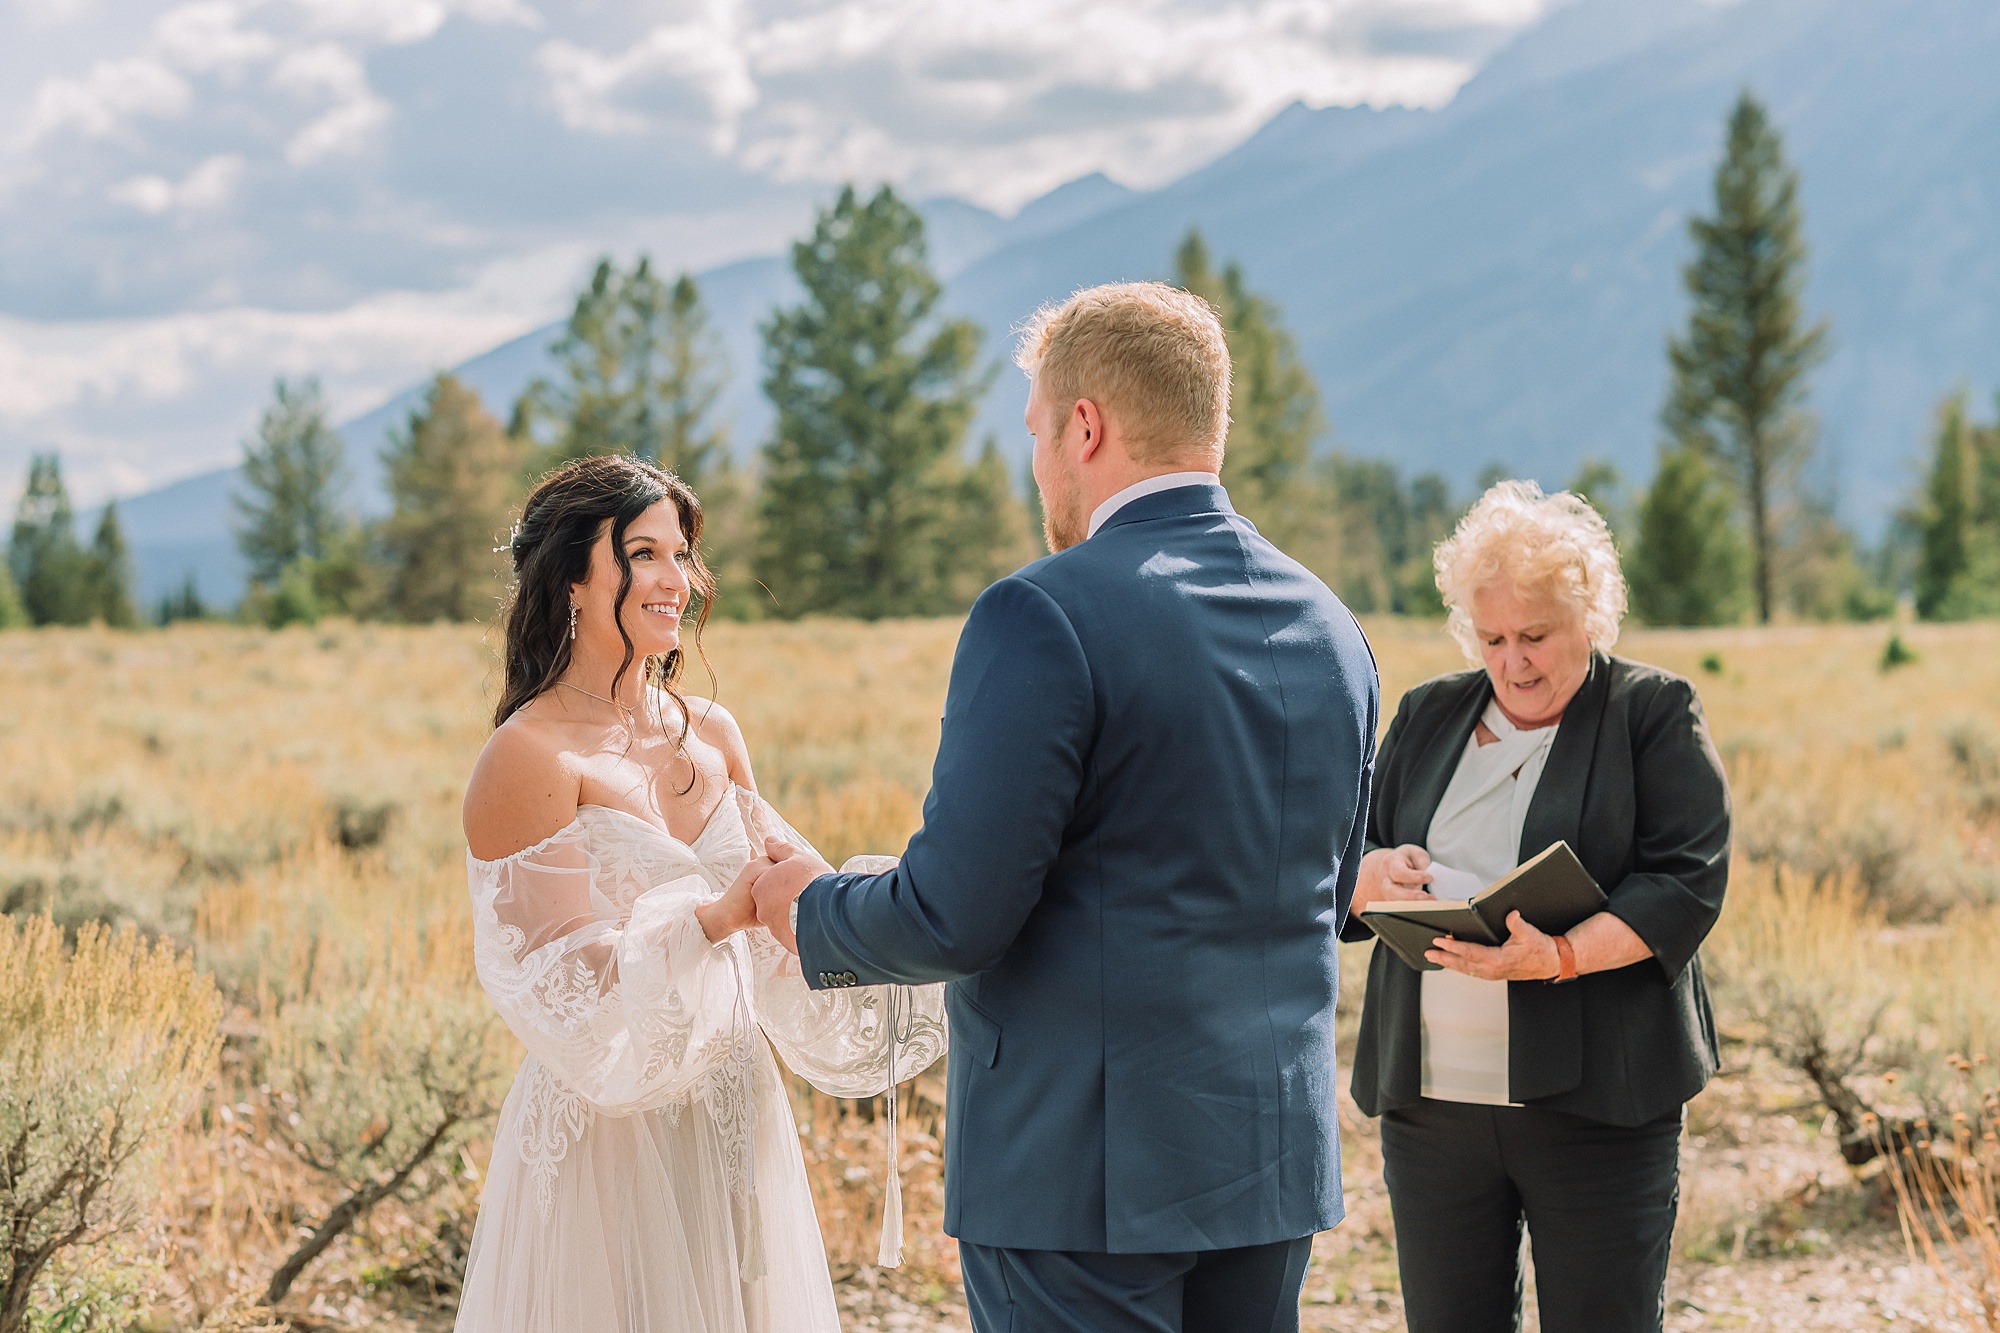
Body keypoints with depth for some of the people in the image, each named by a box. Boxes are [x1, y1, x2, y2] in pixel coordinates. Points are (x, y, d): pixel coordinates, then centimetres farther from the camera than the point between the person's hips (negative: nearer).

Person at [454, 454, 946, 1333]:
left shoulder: (713, 736, 7)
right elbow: (566, 986, -16)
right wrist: (719, 917, -28)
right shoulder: (531, 755, -13)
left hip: (735, 1126, 6)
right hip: (607, 1136, -6)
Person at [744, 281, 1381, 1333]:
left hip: (1086, 1168, -7)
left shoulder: (1046, 617, -16)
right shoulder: (1331, 631, 7)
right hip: (1279, 1158, 7)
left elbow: (955, 916, -17)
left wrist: (813, 912, 2)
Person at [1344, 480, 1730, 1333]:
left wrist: (1561, 956, -23)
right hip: (1430, 1098, 4)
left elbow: (1687, 884, -8)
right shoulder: (1427, 717, 15)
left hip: (1595, 1102, -4)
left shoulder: (1655, 713, 2)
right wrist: (1375, 873, -9)